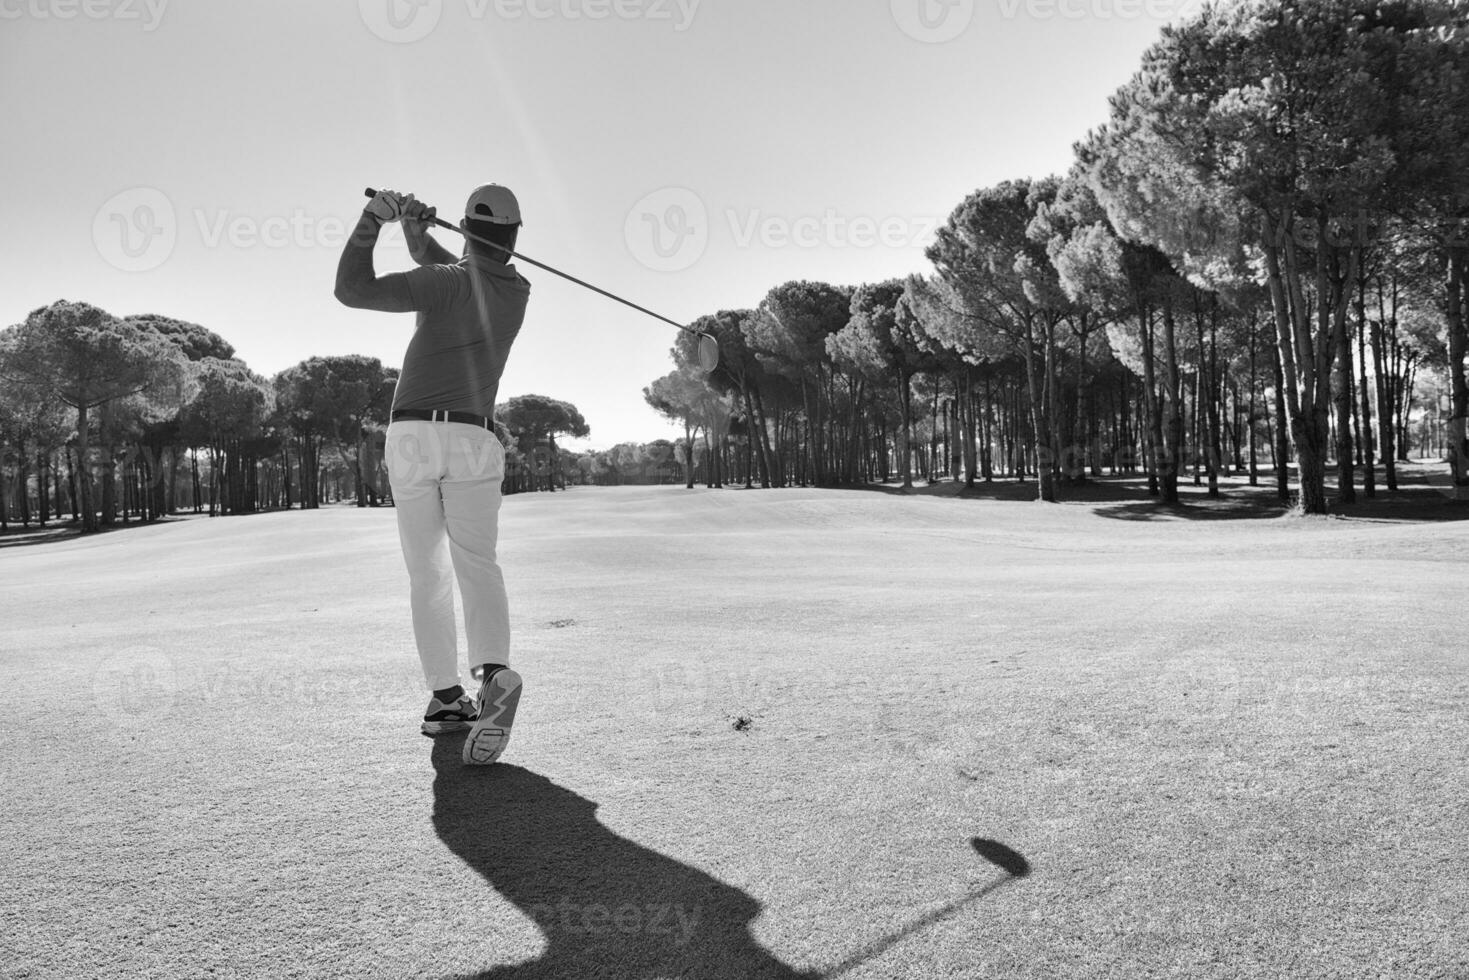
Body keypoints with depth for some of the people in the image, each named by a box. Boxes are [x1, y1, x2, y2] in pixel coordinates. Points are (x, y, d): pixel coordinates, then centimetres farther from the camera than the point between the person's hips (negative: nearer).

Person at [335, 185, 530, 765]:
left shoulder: (448, 283, -6)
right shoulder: (518, 292, 10)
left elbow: (351, 290, -10)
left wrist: (372, 221, -5)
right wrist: (416, 229, 4)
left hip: (413, 437, -2)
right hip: (474, 441, 2)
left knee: (427, 573, 5)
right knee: (478, 564, -6)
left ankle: (446, 697, 3)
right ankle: (494, 674, -31)